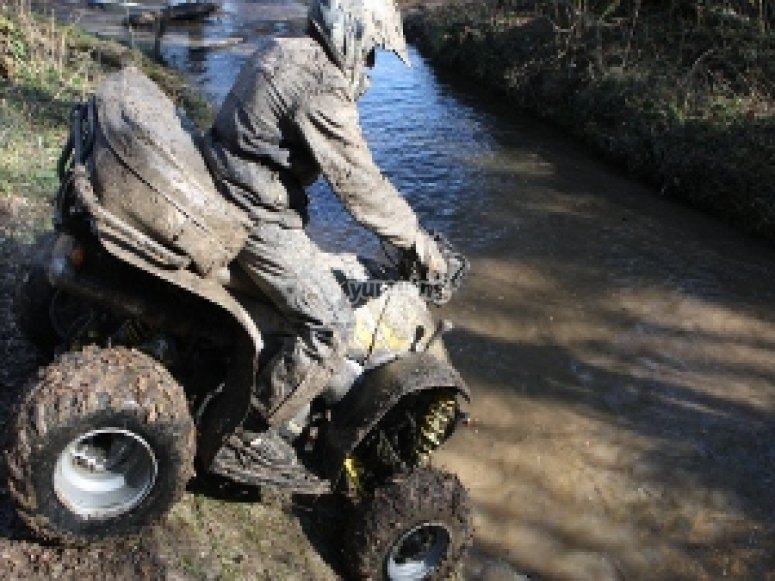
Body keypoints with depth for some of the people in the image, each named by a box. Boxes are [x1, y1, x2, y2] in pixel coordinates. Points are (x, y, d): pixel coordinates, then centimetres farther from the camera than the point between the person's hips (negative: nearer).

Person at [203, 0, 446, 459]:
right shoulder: (321, 87, -22)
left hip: (232, 192, 11)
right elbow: (358, 182, -21)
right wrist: (418, 240, -10)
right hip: (258, 217, -11)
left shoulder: (285, 53, 9)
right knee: (330, 325, -11)